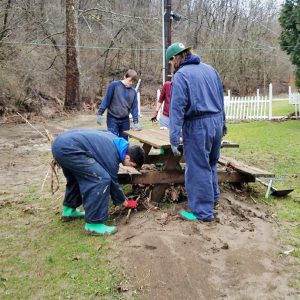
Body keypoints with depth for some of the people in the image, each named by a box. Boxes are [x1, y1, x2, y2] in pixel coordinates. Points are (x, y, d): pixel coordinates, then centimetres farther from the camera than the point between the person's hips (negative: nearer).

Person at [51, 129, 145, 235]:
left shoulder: (116, 140, 13)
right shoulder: (112, 158, -10)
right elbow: (113, 183, 2)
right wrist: (125, 202, 17)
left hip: (61, 142, 11)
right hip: (68, 148, -11)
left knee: (76, 177, 30)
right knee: (101, 179, -12)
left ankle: (69, 210, 45)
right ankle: (93, 224, -4)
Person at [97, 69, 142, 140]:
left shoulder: (133, 92, 3)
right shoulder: (114, 85, -8)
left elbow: (134, 107, 3)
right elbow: (106, 99, -8)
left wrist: (135, 122, -7)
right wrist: (100, 114, -11)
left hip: (125, 120, 4)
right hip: (112, 119, -4)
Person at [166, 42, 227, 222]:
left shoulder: (181, 74, -10)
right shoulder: (210, 69, 12)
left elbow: (177, 108, -16)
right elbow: (221, 98, 18)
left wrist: (174, 139, -17)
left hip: (197, 126, -7)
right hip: (216, 122, 8)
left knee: (198, 168, 2)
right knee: (211, 163, 23)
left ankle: (203, 211, 10)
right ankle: (213, 197, 38)